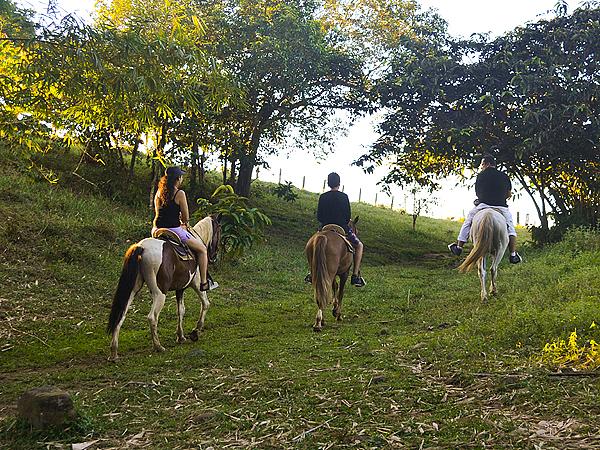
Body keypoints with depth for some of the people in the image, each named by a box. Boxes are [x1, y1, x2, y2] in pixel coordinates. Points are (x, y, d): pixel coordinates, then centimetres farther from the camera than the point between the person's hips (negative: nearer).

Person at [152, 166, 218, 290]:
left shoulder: (159, 192, 9)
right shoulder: (180, 194, -10)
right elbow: (186, 218, -6)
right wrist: (184, 223, 17)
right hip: (174, 230, -6)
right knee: (202, 249, 10)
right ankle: (204, 283, 11)